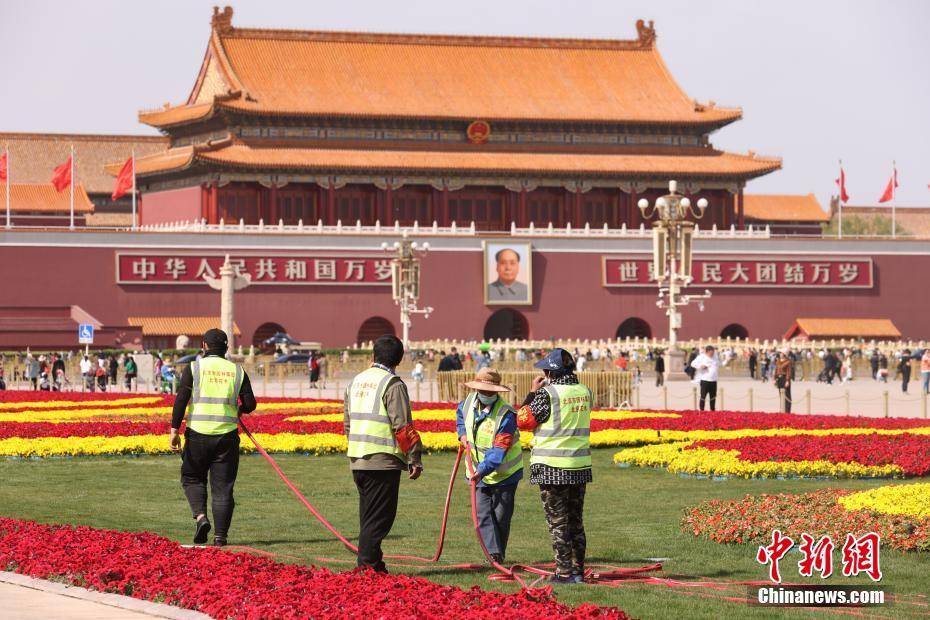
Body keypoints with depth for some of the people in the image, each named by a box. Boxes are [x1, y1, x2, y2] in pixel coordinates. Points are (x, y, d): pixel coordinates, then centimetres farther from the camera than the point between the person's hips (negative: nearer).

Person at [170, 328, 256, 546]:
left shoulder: (194, 368, 0)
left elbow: (181, 399, -9)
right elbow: (250, 404, 4)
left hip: (198, 433, -1)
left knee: (192, 478, 17)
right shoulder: (237, 371, 6)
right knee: (223, 487, 6)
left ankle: (200, 516, -6)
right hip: (227, 435, 1)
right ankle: (220, 535, 2)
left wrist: (174, 430, -7)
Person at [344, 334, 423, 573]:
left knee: (368, 515, 15)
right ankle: (368, 563, -7)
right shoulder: (392, 385, -10)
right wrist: (415, 460, -8)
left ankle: (372, 564, 18)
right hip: (383, 462, -7)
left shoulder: (356, 382, 13)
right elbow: (403, 427, -13)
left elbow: (348, 422, 19)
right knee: (379, 517, -3)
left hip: (357, 461, 7)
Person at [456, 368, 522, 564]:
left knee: (501, 516, 4)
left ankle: (499, 555, 17)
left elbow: (499, 450, -30)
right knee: (483, 515, -5)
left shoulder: (506, 415, -24)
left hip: (504, 474, -5)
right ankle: (493, 553, -9)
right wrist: (462, 434, 7)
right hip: (479, 473, 5)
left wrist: (482, 470, -40)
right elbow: (460, 413, 24)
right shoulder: (470, 401, -3)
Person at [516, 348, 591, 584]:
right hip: (580, 467, 6)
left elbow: (522, 421, -6)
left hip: (552, 468, -6)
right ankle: (578, 569, 19)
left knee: (557, 522, 0)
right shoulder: (584, 392, 4)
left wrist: (533, 393, 4)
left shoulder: (547, 394, -15)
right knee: (576, 521, 15)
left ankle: (565, 572, -1)